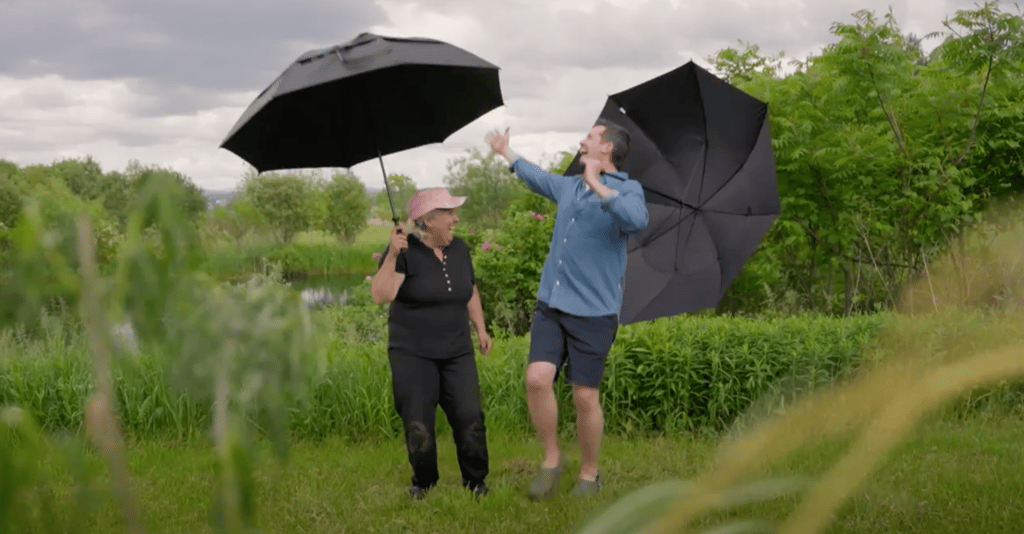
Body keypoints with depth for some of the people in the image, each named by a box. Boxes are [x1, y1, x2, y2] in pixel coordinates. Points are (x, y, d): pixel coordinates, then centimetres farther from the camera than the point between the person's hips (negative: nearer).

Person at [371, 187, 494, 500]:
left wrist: (481, 329, 17)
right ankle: (424, 482, 18)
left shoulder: (458, 249, 9)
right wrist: (391, 256, -31)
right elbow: (381, 296, -21)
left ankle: (475, 480, 11)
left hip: (457, 353, 4)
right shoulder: (405, 251, -9)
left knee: (469, 417, -7)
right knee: (418, 424, -4)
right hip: (412, 354, -4)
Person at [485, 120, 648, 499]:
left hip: (594, 312, -5)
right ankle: (551, 460, 7)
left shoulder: (627, 190, -5)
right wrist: (507, 153, 51)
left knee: (585, 397, -2)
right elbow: (538, 178, 39)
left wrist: (596, 184, -27)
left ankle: (589, 473, 18)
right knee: (537, 378, -11)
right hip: (550, 304, 5)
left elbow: (637, 220, -29)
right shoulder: (568, 186, 16)